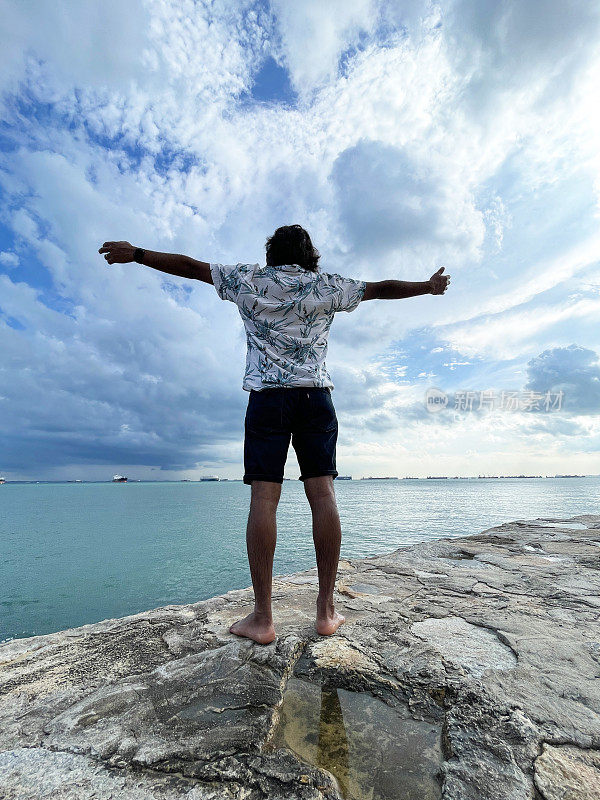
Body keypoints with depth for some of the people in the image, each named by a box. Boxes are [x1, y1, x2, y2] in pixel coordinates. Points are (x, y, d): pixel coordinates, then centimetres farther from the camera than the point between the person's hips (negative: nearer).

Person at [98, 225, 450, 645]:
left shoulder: (249, 279, 12)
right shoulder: (327, 285, 14)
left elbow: (191, 266, 17)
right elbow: (381, 288, 23)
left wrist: (136, 254, 30)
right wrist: (428, 286, 39)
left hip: (267, 396, -1)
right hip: (316, 395, 2)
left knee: (264, 498, -4)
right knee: (323, 494, -1)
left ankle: (262, 618, 1)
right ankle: (327, 610, 6)